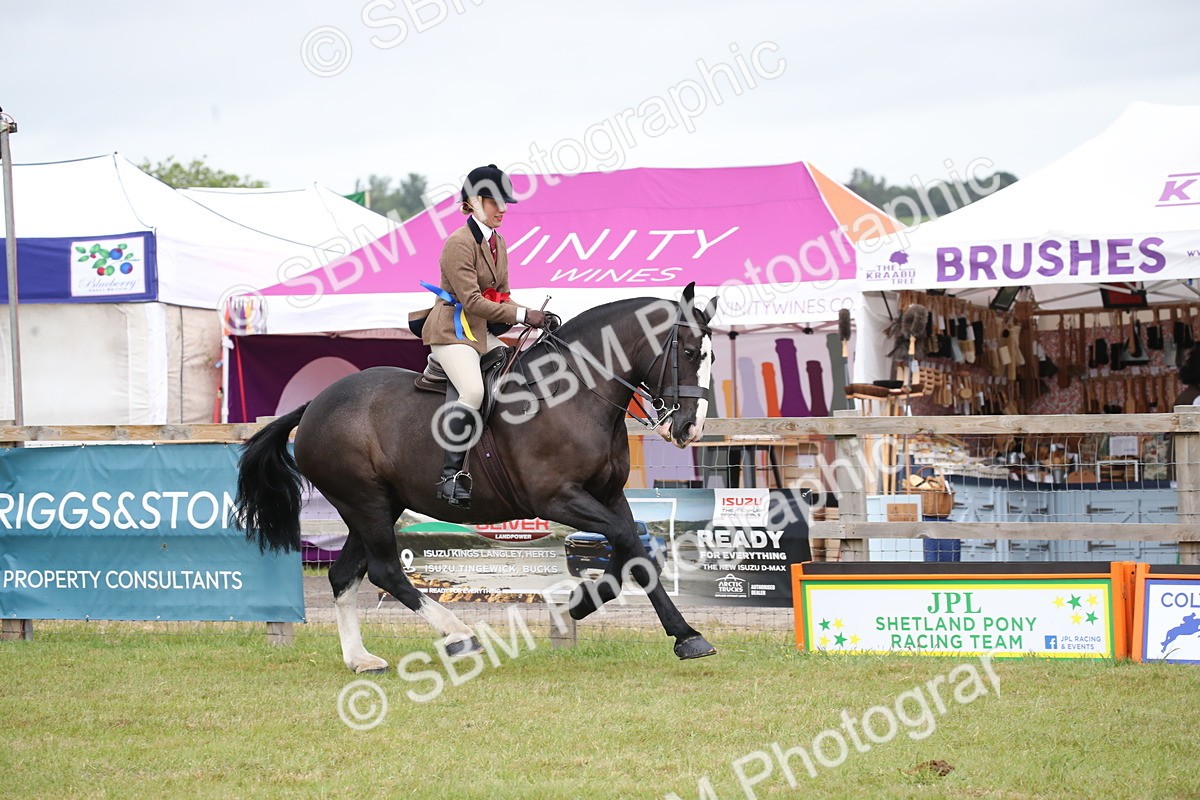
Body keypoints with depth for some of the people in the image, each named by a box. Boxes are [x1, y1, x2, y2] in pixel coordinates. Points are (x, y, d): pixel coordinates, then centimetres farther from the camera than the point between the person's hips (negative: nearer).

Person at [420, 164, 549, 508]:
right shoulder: (460, 243, -14)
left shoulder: (498, 243, 14)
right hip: (452, 331, -9)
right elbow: (472, 300, -21)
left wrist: (528, 317, -1)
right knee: (473, 391, -31)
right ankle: (452, 474, -29)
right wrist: (521, 315, -23)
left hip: (484, 332, 9)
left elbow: (501, 296, 18)